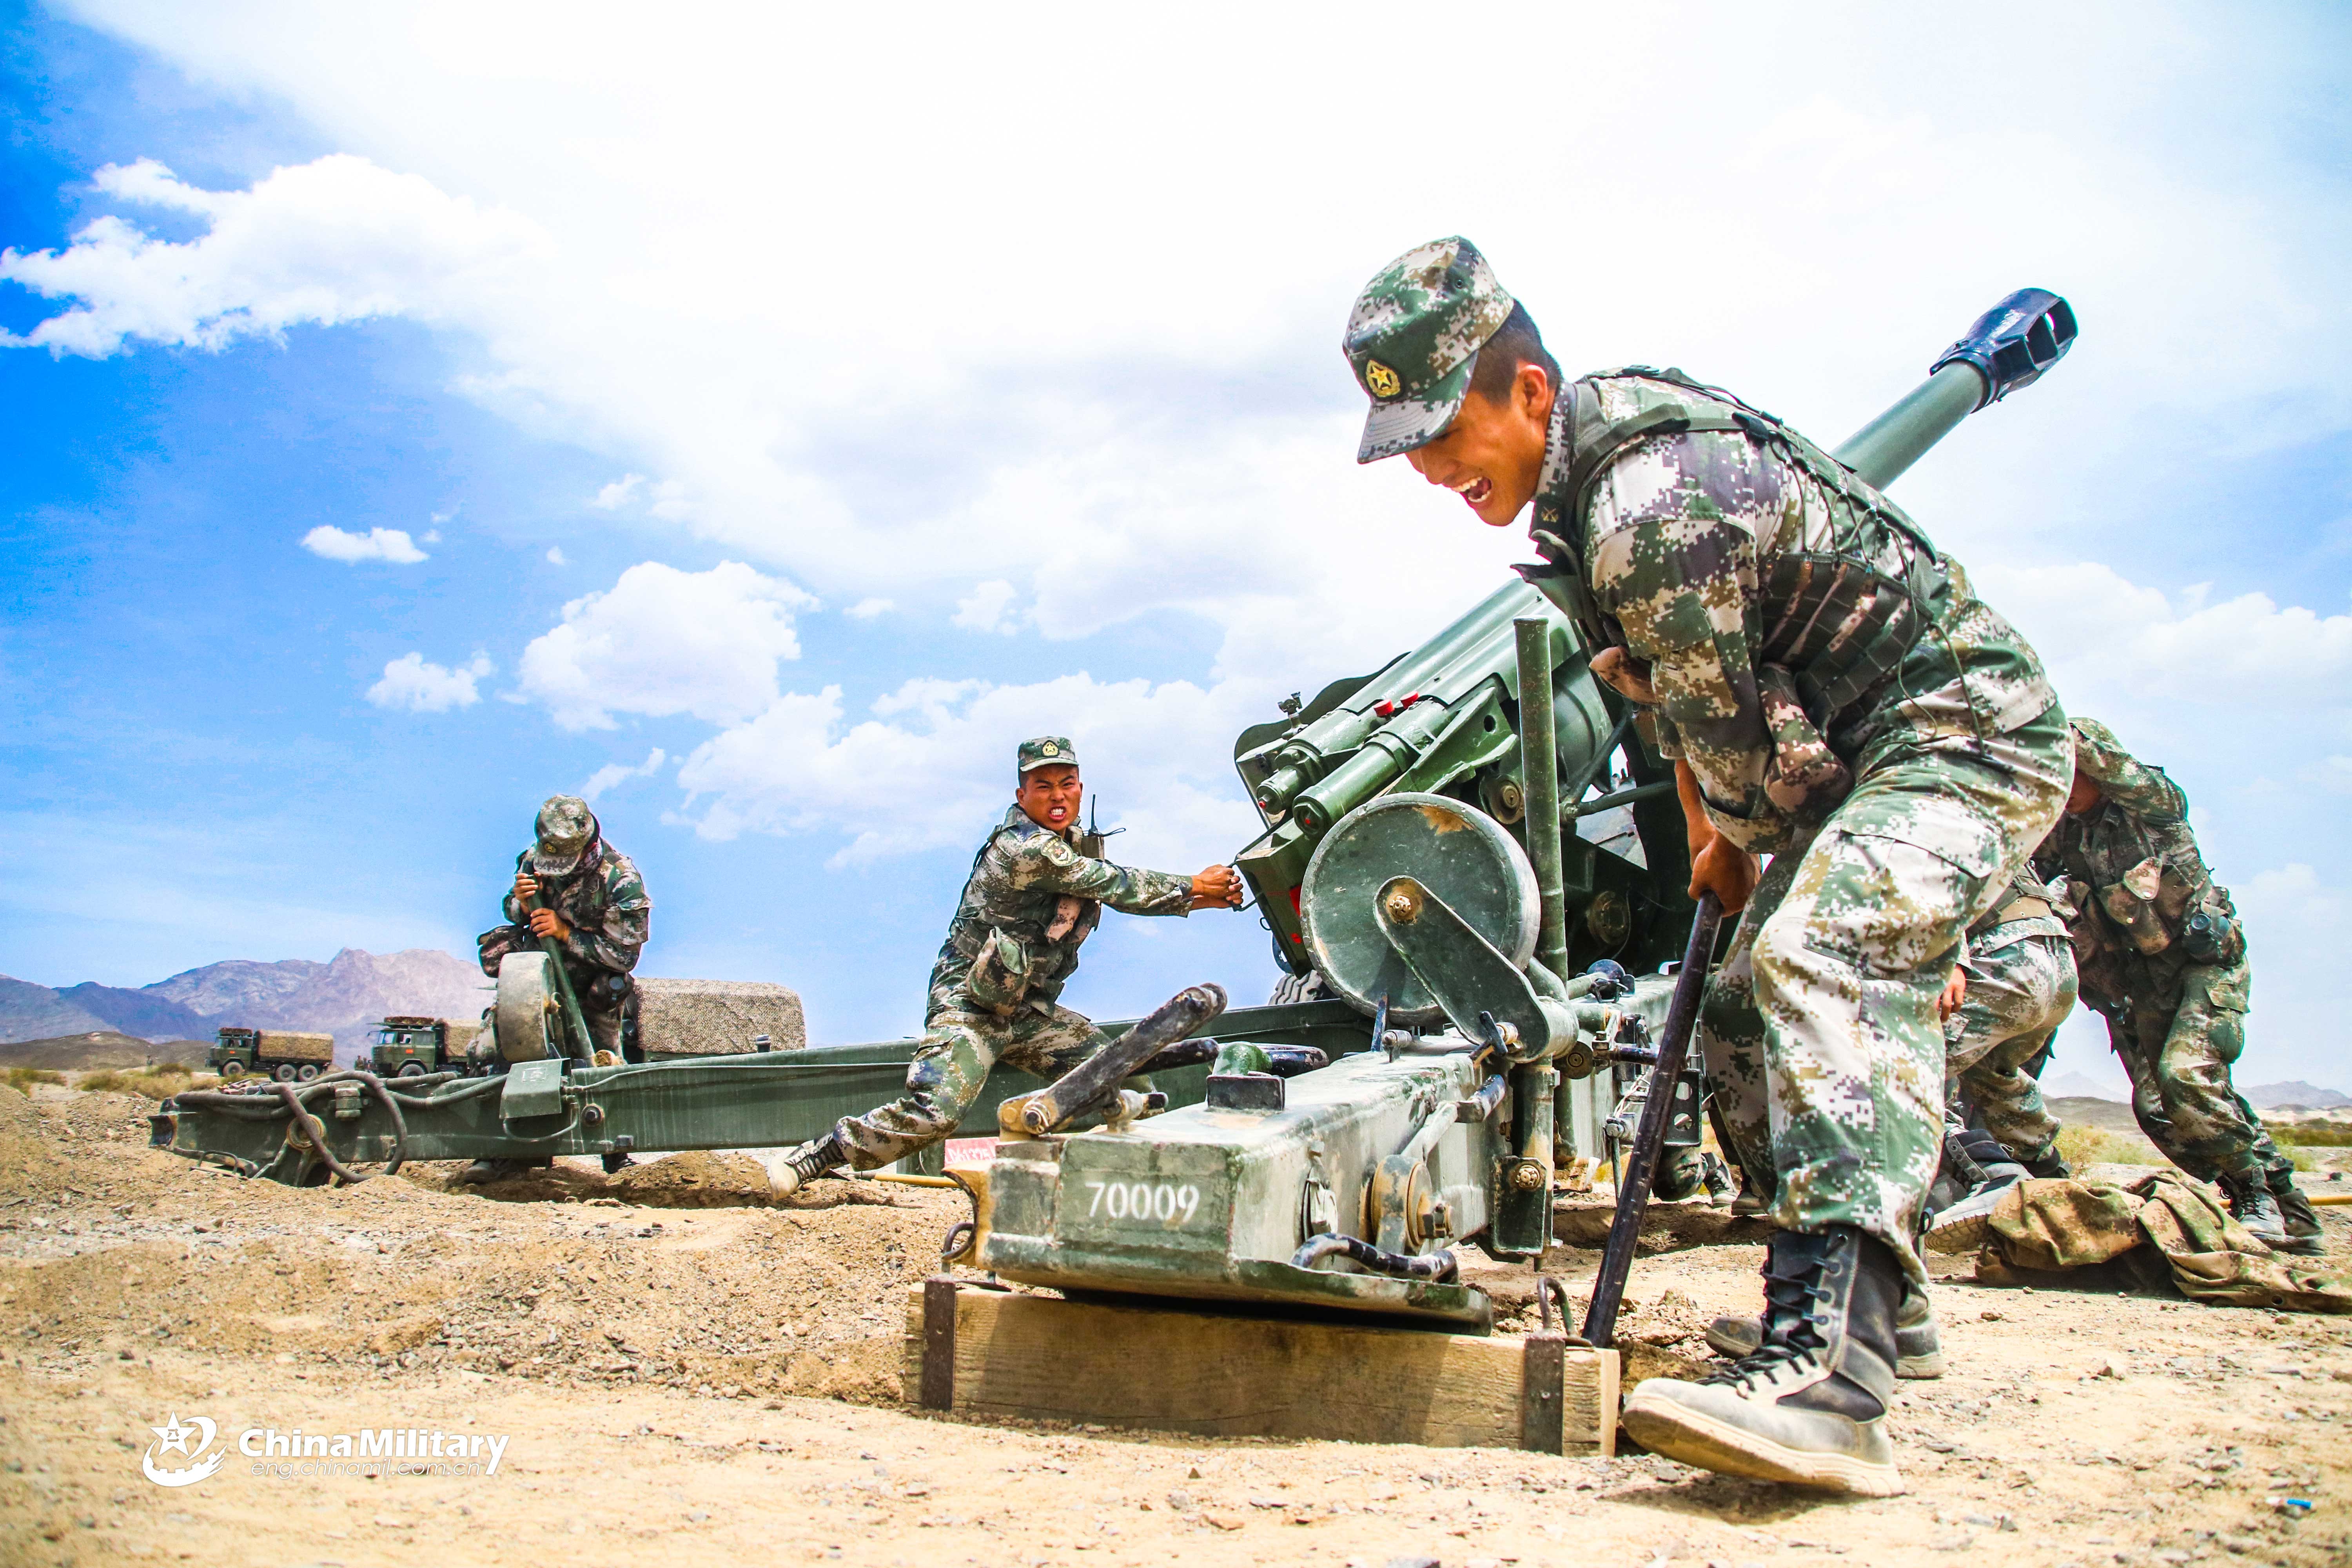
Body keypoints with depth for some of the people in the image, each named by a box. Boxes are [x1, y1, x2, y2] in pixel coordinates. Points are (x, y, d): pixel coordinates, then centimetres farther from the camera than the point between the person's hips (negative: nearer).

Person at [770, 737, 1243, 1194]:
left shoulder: (1077, 843, 8)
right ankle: (818, 1155, -8)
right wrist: (1193, 887, -7)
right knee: (932, 1114, -25)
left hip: (1032, 1012, 9)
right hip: (970, 1007, -9)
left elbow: (1120, 891, 14)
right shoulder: (1026, 847, -21)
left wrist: (1199, 899, 0)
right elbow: (1117, 886, -18)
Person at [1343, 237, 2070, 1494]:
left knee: (1823, 958, -34)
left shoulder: (1650, 511, -29)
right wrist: (1711, 833, 18)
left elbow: (1741, 752, -20)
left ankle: (1830, 1369, -46)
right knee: (1743, 1017, 14)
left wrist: (1754, 836, 1)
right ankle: (1858, 1296, 30)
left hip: (1965, 737, -11)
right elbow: (1668, 689, 18)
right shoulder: (1602, 435, 4)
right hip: (1851, 755, 11)